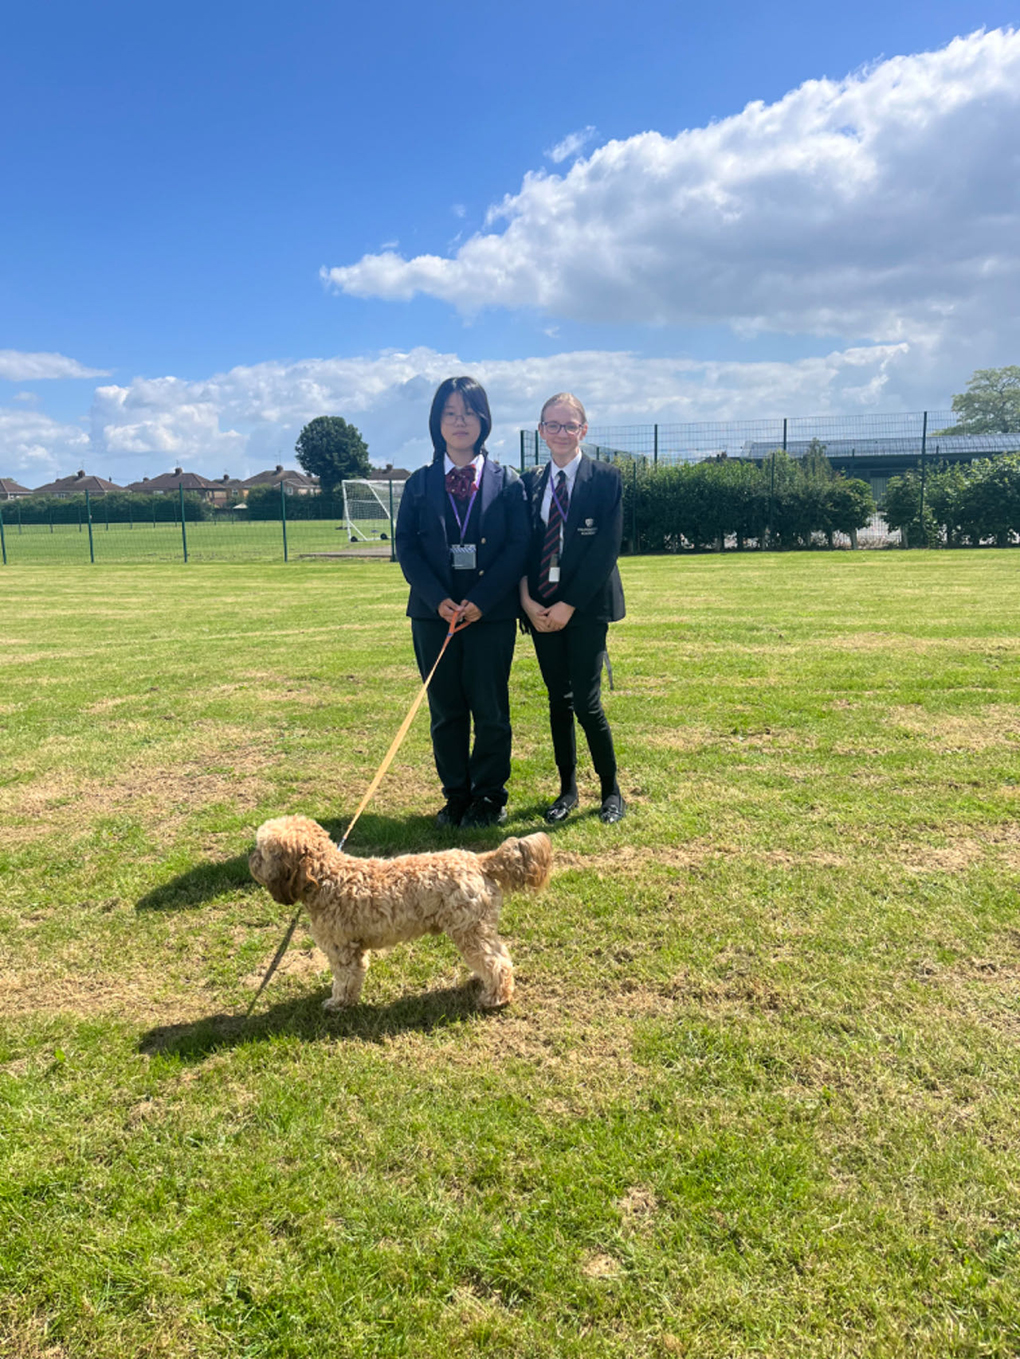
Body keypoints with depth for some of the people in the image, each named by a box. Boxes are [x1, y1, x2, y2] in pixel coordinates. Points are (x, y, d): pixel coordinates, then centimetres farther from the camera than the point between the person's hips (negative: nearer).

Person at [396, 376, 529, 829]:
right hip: (434, 613, 2)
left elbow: (518, 546, -2)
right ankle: (456, 796, 18)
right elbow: (406, 546, 3)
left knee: (490, 710, 3)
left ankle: (490, 796, 16)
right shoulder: (419, 483, 9)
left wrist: (480, 600, -14)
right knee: (446, 710, 7)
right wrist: (438, 599, -12)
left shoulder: (507, 482, 5)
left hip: (492, 613, -1)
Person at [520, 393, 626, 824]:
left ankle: (611, 790, 12)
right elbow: (521, 546, 8)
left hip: (586, 606, -4)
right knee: (558, 700, 10)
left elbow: (606, 548, -9)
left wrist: (569, 605, -14)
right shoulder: (531, 482, 10)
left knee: (586, 703, -7)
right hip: (541, 607, 4)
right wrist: (527, 600, -7)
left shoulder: (606, 478, -3)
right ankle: (568, 789, 22)